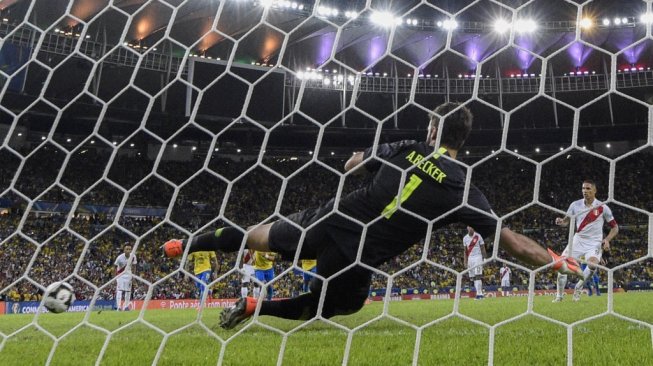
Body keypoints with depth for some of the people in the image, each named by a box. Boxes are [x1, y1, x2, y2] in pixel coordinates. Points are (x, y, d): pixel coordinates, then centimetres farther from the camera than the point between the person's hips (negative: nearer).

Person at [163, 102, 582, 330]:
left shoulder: (404, 150, 1)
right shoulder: (461, 188, -8)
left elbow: (352, 163, 20)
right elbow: (512, 240, -6)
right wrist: (557, 259, 6)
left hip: (330, 221, 3)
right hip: (356, 260, -3)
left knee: (259, 236, 25)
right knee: (328, 304, 27)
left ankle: (186, 245, 36)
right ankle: (254, 307, 17)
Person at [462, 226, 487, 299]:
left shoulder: (478, 236, -4)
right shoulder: (465, 238, 8)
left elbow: (483, 248, 0)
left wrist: (485, 258, -5)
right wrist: (465, 261, 9)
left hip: (478, 257, -5)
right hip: (470, 258, 5)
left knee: (478, 276, -15)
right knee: (472, 277, 2)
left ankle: (479, 294, -19)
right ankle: (480, 293, 8)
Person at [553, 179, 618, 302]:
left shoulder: (602, 207, -6)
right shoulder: (575, 205, 0)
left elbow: (615, 227, 2)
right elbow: (566, 221, 10)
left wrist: (607, 240, -15)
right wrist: (561, 221, -14)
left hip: (594, 243, -3)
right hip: (577, 241, 3)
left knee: (592, 264, -31)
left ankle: (578, 287, -4)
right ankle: (559, 296, 7)